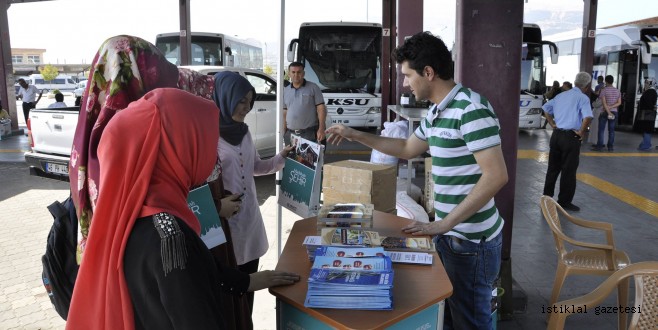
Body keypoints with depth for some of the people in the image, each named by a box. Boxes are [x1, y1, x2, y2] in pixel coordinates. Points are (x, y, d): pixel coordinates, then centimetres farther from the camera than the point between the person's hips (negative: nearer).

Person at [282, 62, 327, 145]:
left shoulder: (313, 88, 1)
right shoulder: (285, 91, 14)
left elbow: (321, 109, -3)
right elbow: (284, 113, 16)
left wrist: (321, 129, -13)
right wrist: (283, 132, 8)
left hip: (309, 133, -4)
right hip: (290, 134, 5)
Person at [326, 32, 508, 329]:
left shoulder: (470, 108, -20)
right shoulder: (435, 112, 9)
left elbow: (496, 175, -26)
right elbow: (407, 149, 24)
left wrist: (443, 224, -25)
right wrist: (354, 135, 20)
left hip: (471, 240, -9)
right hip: (449, 234, 9)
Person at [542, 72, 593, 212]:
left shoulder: (561, 95, 12)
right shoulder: (583, 98, -9)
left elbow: (546, 108, 23)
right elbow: (588, 117, -25)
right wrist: (581, 132, -11)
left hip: (556, 135, 6)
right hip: (570, 137, -6)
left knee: (553, 168, 14)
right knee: (569, 171, 3)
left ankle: (547, 197, 21)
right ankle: (564, 202, 10)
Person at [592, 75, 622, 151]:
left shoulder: (604, 90, -8)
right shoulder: (617, 91, 8)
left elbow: (604, 103, -15)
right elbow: (619, 103, 1)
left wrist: (608, 112, -16)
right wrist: (611, 107, -8)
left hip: (605, 111, -5)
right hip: (614, 112, 5)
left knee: (601, 129, -2)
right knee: (611, 130, 7)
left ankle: (599, 146, -4)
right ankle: (611, 147, 8)